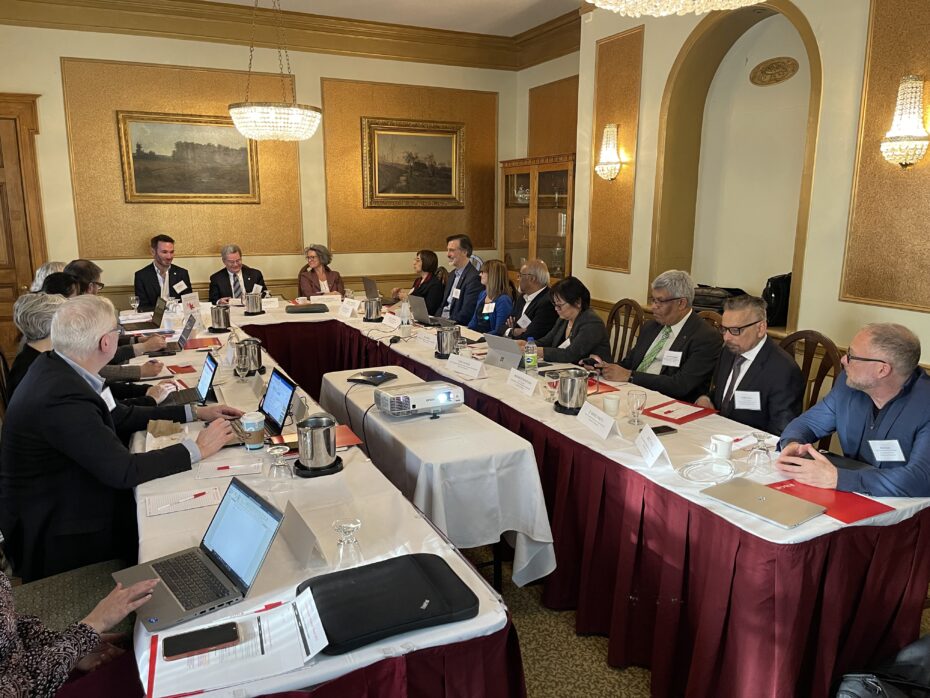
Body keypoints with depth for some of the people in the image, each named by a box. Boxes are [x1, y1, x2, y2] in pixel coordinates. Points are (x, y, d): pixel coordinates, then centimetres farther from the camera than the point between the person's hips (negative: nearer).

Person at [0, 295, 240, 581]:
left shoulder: (54, 366, -3)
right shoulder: (62, 398, -31)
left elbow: (118, 416, 7)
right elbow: (123, 471, -29)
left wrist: (194, 413, 6)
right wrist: (197, 448, -19)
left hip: (60, 502, 8)